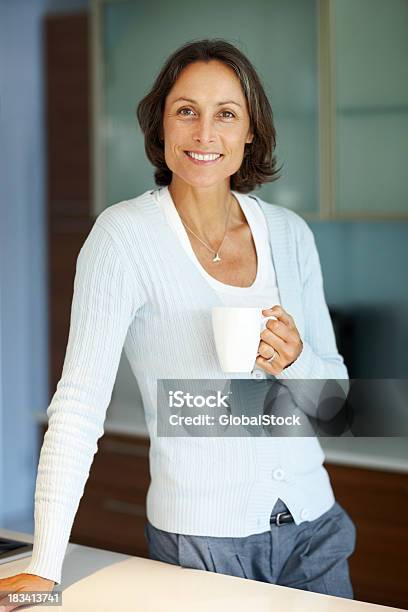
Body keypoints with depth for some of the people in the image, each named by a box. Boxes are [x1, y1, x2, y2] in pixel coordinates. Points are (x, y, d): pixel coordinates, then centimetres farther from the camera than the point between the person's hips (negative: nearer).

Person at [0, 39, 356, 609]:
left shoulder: (289, 233, 2)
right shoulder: (125, 234, -12)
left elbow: (335, 390, 9)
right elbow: (80, 402, -17)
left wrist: (295, 361, -14)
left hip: (313, 525, 5)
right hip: (200, 535, -4)